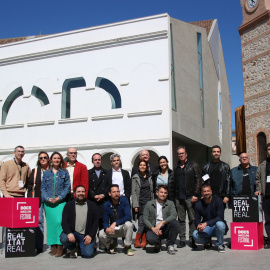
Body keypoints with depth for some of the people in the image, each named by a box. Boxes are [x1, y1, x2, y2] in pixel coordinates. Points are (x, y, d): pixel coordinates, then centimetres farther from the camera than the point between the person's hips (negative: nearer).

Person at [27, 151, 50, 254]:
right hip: (37, 199, 2)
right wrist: (30, 199, 2)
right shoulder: (34, 171, 14)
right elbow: (30, 186, 11)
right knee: (38, 221, -2)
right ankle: (39, 246, 3)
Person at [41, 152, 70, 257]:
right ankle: (53, 246, 8)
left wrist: (59, 197, -9)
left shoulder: (64, 172, 8)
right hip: (48, 202, 2)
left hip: (61, 201, -2)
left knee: (59, 221, -14)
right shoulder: (46, 173, 13)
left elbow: (67, 187, 3)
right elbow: (43, 188, 9)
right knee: (50, 223, 1)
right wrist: (47, 198, -7)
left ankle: (60, 246, -9)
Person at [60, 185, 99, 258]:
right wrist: (69, 233, -19)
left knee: (88, 254, -21)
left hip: (86, 235, 0)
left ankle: (81, 246, 17)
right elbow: (64, 221, -1)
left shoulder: (92, 205, 10)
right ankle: (73, 249, 5)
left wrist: (90, 236, -8)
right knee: (63, 238, -31)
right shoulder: (69, 205, 8)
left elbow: (95, 222, 6)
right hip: (72, 233, 0)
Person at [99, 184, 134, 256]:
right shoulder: (106, 205, -5)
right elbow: (105, 221, -3)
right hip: (113, 230, 2)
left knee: (128, 224, -35)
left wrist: (115, 223, -32)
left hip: (123, 228, -2)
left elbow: (128, 217, -22)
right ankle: (112, 243, 13)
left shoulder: (124, 200, -12)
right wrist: (107, 228, -27)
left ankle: (127, 246, -10)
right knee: (101, 234, -24)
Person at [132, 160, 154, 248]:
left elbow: (152, 190, 14)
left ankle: (143, 242, 7)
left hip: (149, 202, 3)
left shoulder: (150, 177, 12)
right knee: (142, 222, -10)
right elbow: (134, 192, -2)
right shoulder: (135, 177, 2)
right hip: (140, 203, -3)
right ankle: (137, 241, -1)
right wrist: (135, 205, -9)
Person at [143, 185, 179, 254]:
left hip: (166, 229, 1)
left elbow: (174, 215, -11)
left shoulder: (170, 203, 7)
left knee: (175, 222, -29)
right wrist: (153, 228, -16)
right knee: (150, 239, -34)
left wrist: (162, 222, -24)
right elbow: (145, 218, 0)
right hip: (154, 229, -1)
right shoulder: (149, 204, 7)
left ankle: (170, 245, -9)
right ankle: (158, 243, 6)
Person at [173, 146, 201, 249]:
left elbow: (198, 180, -3)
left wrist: (196, 194, -11)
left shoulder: (193, 165, 2)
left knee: (192, 219, 0)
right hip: (179, 197, 4)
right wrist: (173, 195, 8)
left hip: (190, 197, -4)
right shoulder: (176, 167, 16)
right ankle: (182, 239, 13)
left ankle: (192, 240, 6)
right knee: (181, 220, 7)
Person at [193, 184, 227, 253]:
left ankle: (220, 245, -8)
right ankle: (207, 241, 8)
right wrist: (198, 225, -25)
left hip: (216, 228, -2)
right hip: (206, 229, 2)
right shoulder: (198, 204, -2)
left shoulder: (217, 200, -11)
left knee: (219, 224, -37)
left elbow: (220, 217, -19)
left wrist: (206, 223, -29)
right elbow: (197, 220, 0)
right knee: (195, 234, -28)